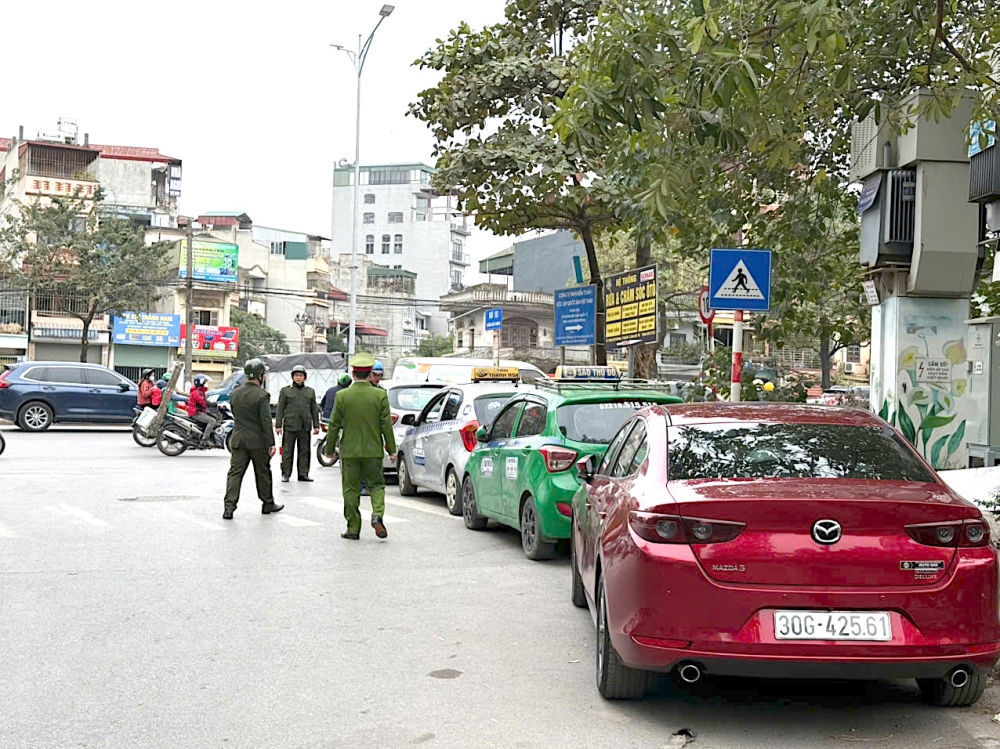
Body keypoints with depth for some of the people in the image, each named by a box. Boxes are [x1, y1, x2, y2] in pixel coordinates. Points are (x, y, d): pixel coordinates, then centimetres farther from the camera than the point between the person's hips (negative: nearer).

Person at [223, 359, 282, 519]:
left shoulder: (234, 394, 4)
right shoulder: (262, 395, -14)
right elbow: (266, 421, -16)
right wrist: (271, 444, -12)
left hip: (238, 440, 4)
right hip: (258, 441, -4)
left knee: (235, 472, 2)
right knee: (263, 473, 11)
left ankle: (229, 508, -8)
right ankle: (268, 504, 25)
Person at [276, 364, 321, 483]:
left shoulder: (310, 391, 14)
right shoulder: (285, 390, 6)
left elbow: (314, 410, 15)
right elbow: (280, 409, 4)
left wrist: (316, 425, 9)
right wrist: (278, 425, -3)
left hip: (305, 426, 3)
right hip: (290, 425, -3)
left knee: (305, 451, 5)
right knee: (287, 451, -1)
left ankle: (303, 474, 11)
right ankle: (285, 474, 5)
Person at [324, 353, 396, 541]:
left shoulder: (342, 396, -5)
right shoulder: (380, 395, -5)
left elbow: (334, 425, -1)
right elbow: (386, 425, -4)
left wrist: (330, 449, 8)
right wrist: (391, 449, 4)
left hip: (349, 451, 0)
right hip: (373, 450, 0)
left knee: (351, 490, 8)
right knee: (376, 484, 13)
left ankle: (353, 529, 10)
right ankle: (377, 515, -11)